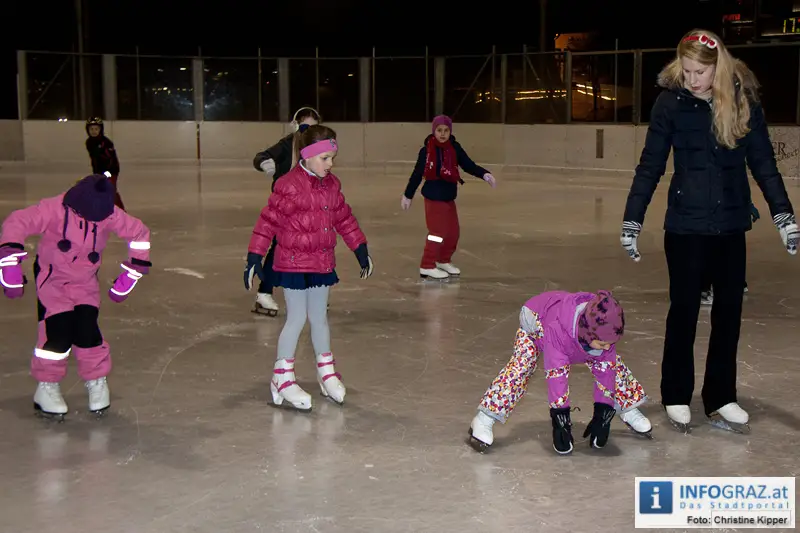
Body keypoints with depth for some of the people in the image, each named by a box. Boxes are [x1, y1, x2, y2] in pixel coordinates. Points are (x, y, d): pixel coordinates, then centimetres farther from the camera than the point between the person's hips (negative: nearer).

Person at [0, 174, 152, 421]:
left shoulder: (110, 215, -15)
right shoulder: (55, 209, -26)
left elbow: (139, 233, -1)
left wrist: (130, 275, 1)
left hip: (85, 281, 3)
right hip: (51, 278, -3)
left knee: (87, 330, -10)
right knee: (58, 331, -14)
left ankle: (97, 382, 14)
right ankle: (47, 388, 6)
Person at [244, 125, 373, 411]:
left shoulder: (332, 185, 4)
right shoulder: (289, 186, -18)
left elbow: (344, 218, 15)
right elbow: (268, 221, -16)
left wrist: (361, 248, 17)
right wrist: (254, 256, -18)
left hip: (322, 263, 6)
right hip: (293, 263, -6)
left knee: (319, 317, 17)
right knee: (297, 318, -1)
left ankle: (326, 370, 32)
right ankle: (282, 378, 12)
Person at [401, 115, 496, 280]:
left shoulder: (455, 148, -2)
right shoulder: (426, 151, -11)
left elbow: (469, 165, -3)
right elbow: (417, 174, -2)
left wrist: (484, 174, -21)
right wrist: (407, 196, 5)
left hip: (449, 197, 5)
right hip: (433, 197, -5)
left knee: (453, 231, 13)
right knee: (438, 232, -6)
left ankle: (443, 261, 33)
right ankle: (427, 266, 6)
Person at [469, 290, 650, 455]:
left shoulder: (605, 332, -32)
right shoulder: (557, 329, -47)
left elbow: (606, 372, -22)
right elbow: (556, 375, -45)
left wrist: (603, 414, -23)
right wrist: (560, 419, -42)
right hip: (536, 322, -5)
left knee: (612, 364, -2)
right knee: (520, 366, -26)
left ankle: (629, 410, 22)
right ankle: (483, 421, -26)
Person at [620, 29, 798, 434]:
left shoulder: (744, 100, -3)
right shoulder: (671, 102, -8)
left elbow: (763, 162, 1)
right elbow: (650, 165, -5)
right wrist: (632, 221, -8)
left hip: (731, 225, 2)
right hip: (685, 225, -2)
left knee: (729, 311, 8)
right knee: (684, 310, 6)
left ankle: (720, 399, 21)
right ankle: (676, 397, 21)